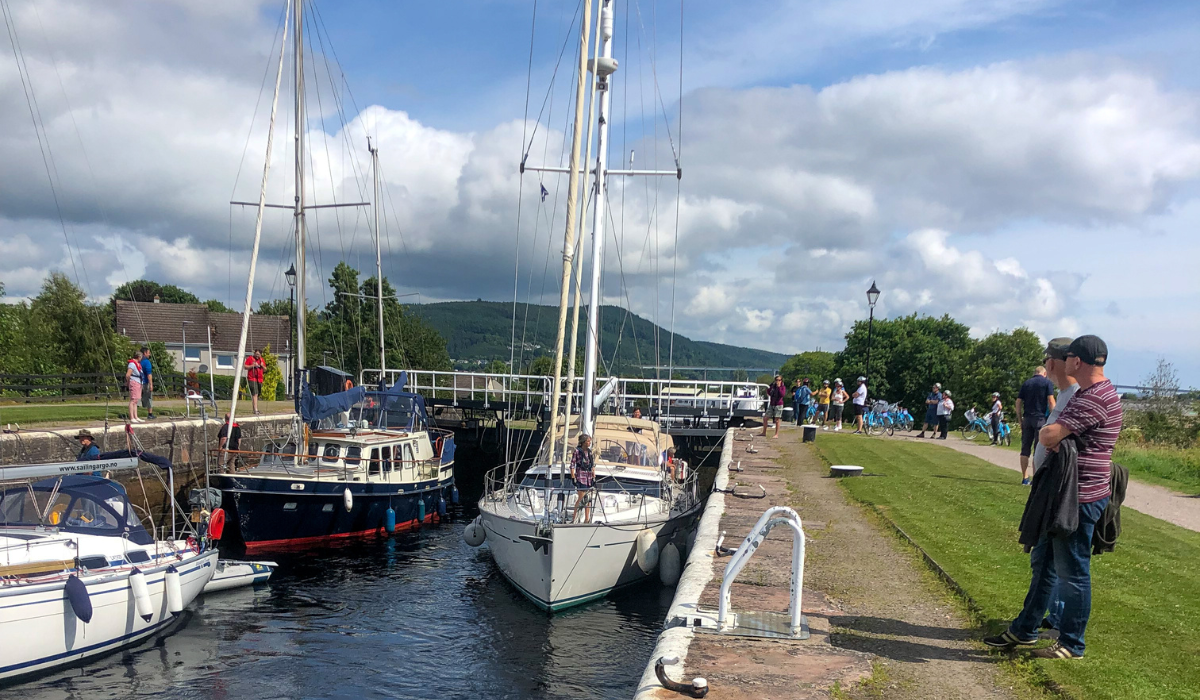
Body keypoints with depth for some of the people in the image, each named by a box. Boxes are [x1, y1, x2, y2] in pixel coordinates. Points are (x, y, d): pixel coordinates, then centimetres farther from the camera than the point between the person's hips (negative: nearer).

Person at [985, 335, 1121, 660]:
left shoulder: (1097, 399, -21)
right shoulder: (1085, 394, 15)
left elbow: (1049, 436, -26)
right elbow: (1054, 437, 19)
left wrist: (1044, 432, -6)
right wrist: (1054, 435, -2)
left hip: (1080, 499, -11)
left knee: (1072, 572, 1)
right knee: (1042, 563, 18)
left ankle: (1071, 645, 15)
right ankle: (1024, 629, 30)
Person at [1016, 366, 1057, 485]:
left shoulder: (1026, 383, 12)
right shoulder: (1047, 382, 1)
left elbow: (1018, 403, 8)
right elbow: (1051, 401, -8)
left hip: (1027, 418, 4)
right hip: (1040, 418, -4)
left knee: (1025, 449, 7)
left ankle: (1025, 478, 8)